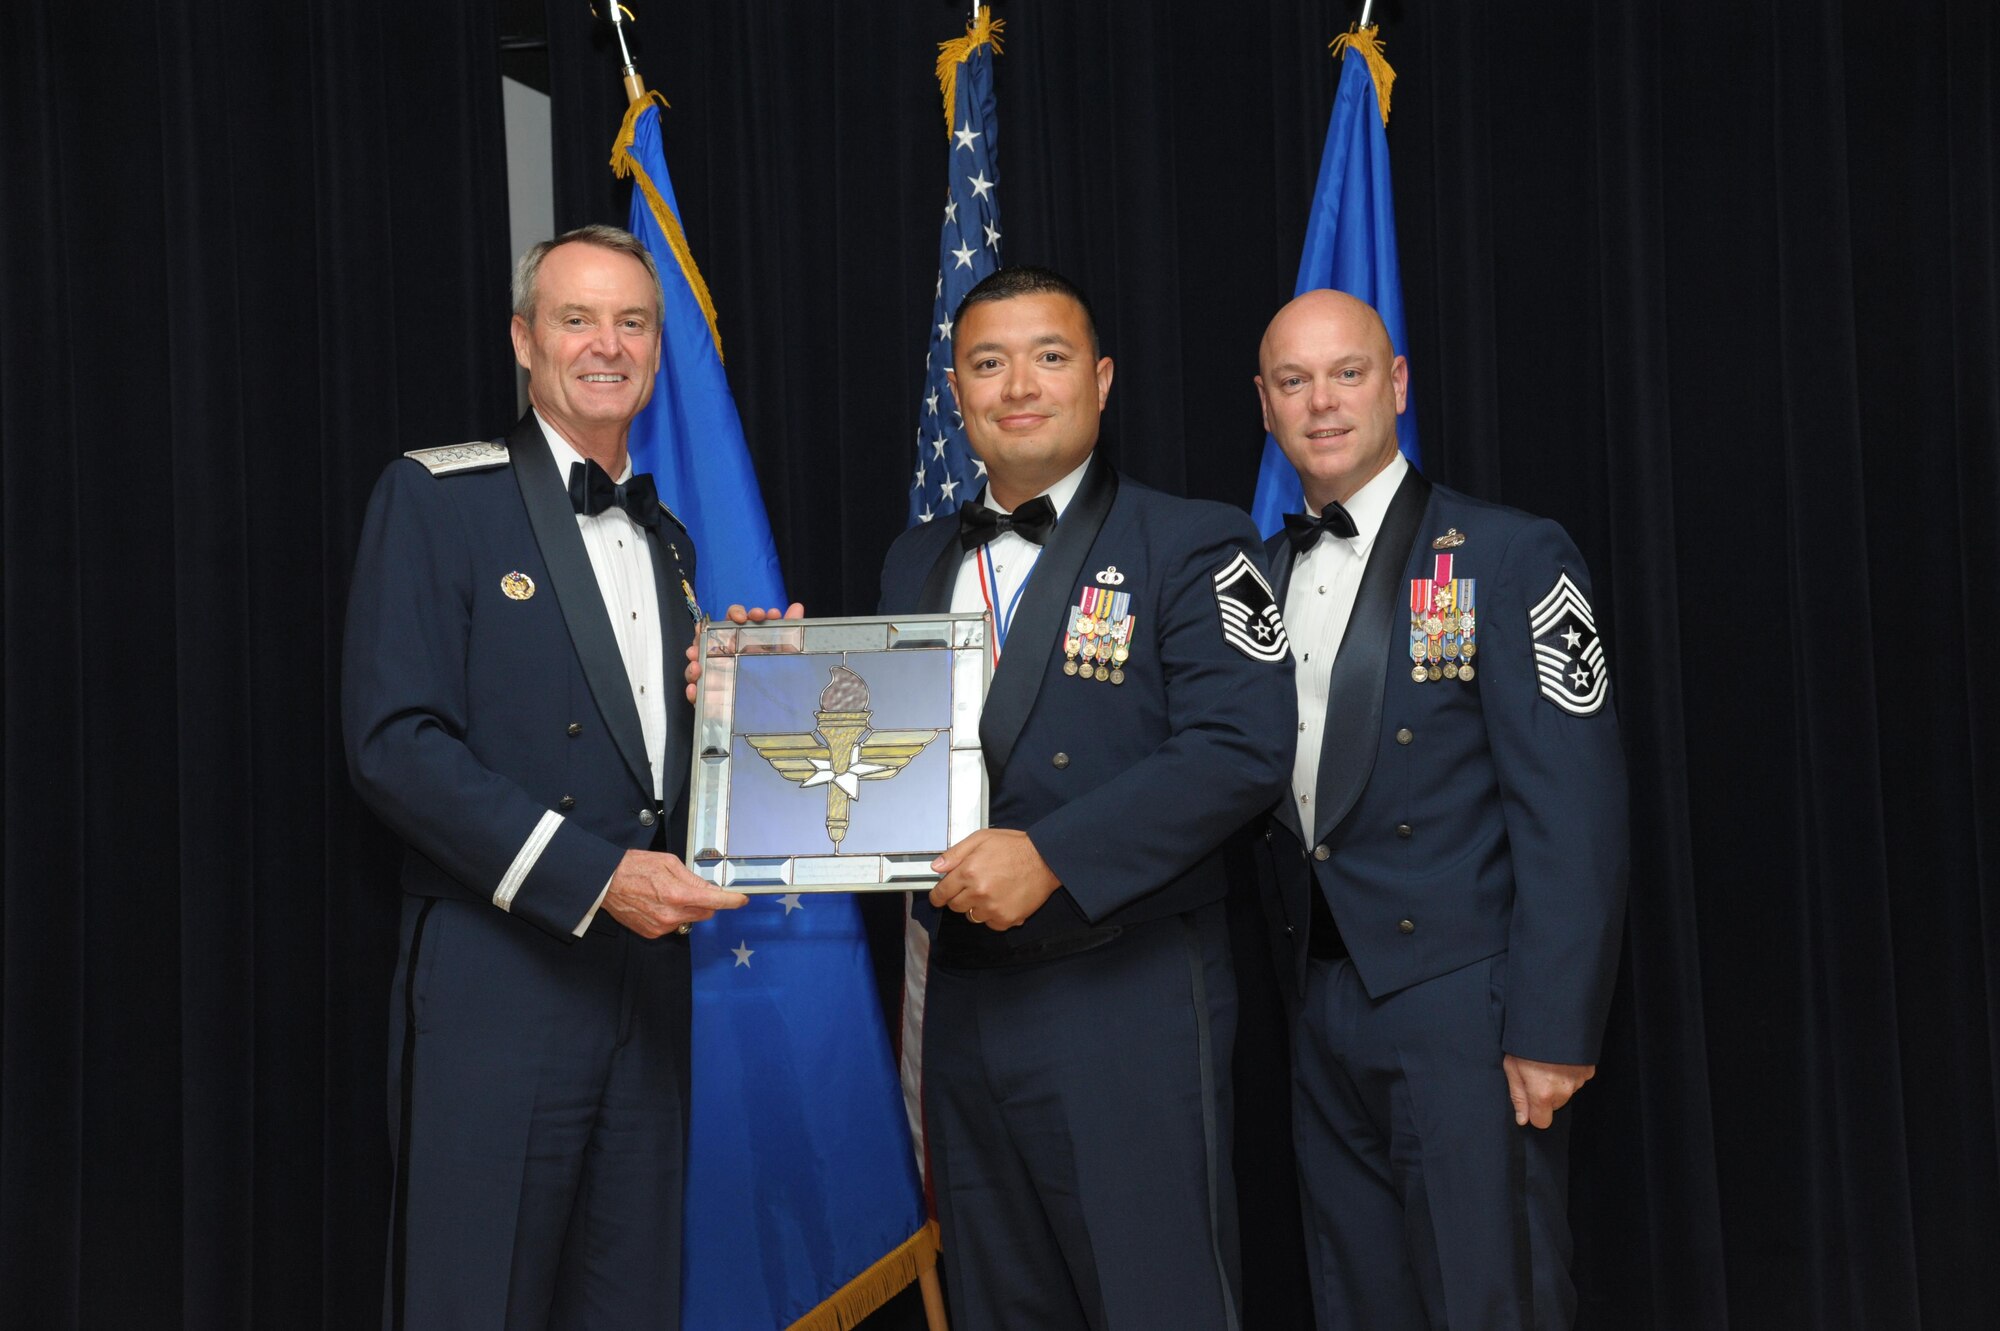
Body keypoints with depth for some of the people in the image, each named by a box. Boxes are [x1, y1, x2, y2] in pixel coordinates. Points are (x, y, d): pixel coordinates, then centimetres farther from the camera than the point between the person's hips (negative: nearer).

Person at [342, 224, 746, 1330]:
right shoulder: (436, 499, -3)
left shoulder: (667, 543, 18)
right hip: (498, 983, -6)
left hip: (648, 983, 6)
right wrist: (592, 876, -19)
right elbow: (394, 742, -13)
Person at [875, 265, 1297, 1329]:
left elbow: (1240, 751, -16)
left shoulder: (1191, 546, -4)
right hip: (964, 999, 6)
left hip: (1126, 1004, -5)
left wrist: (1052, 857, -23)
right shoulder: (914, 564, 15)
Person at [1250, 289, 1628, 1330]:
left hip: (1463, 1008, -6)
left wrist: (1552, 1030, -17)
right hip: (1323, 1006, 6)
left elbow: (1572, 807, -12)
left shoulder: (1508, 557, -7)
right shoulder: (1259, 576, 11)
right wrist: (1292, 987, 4)